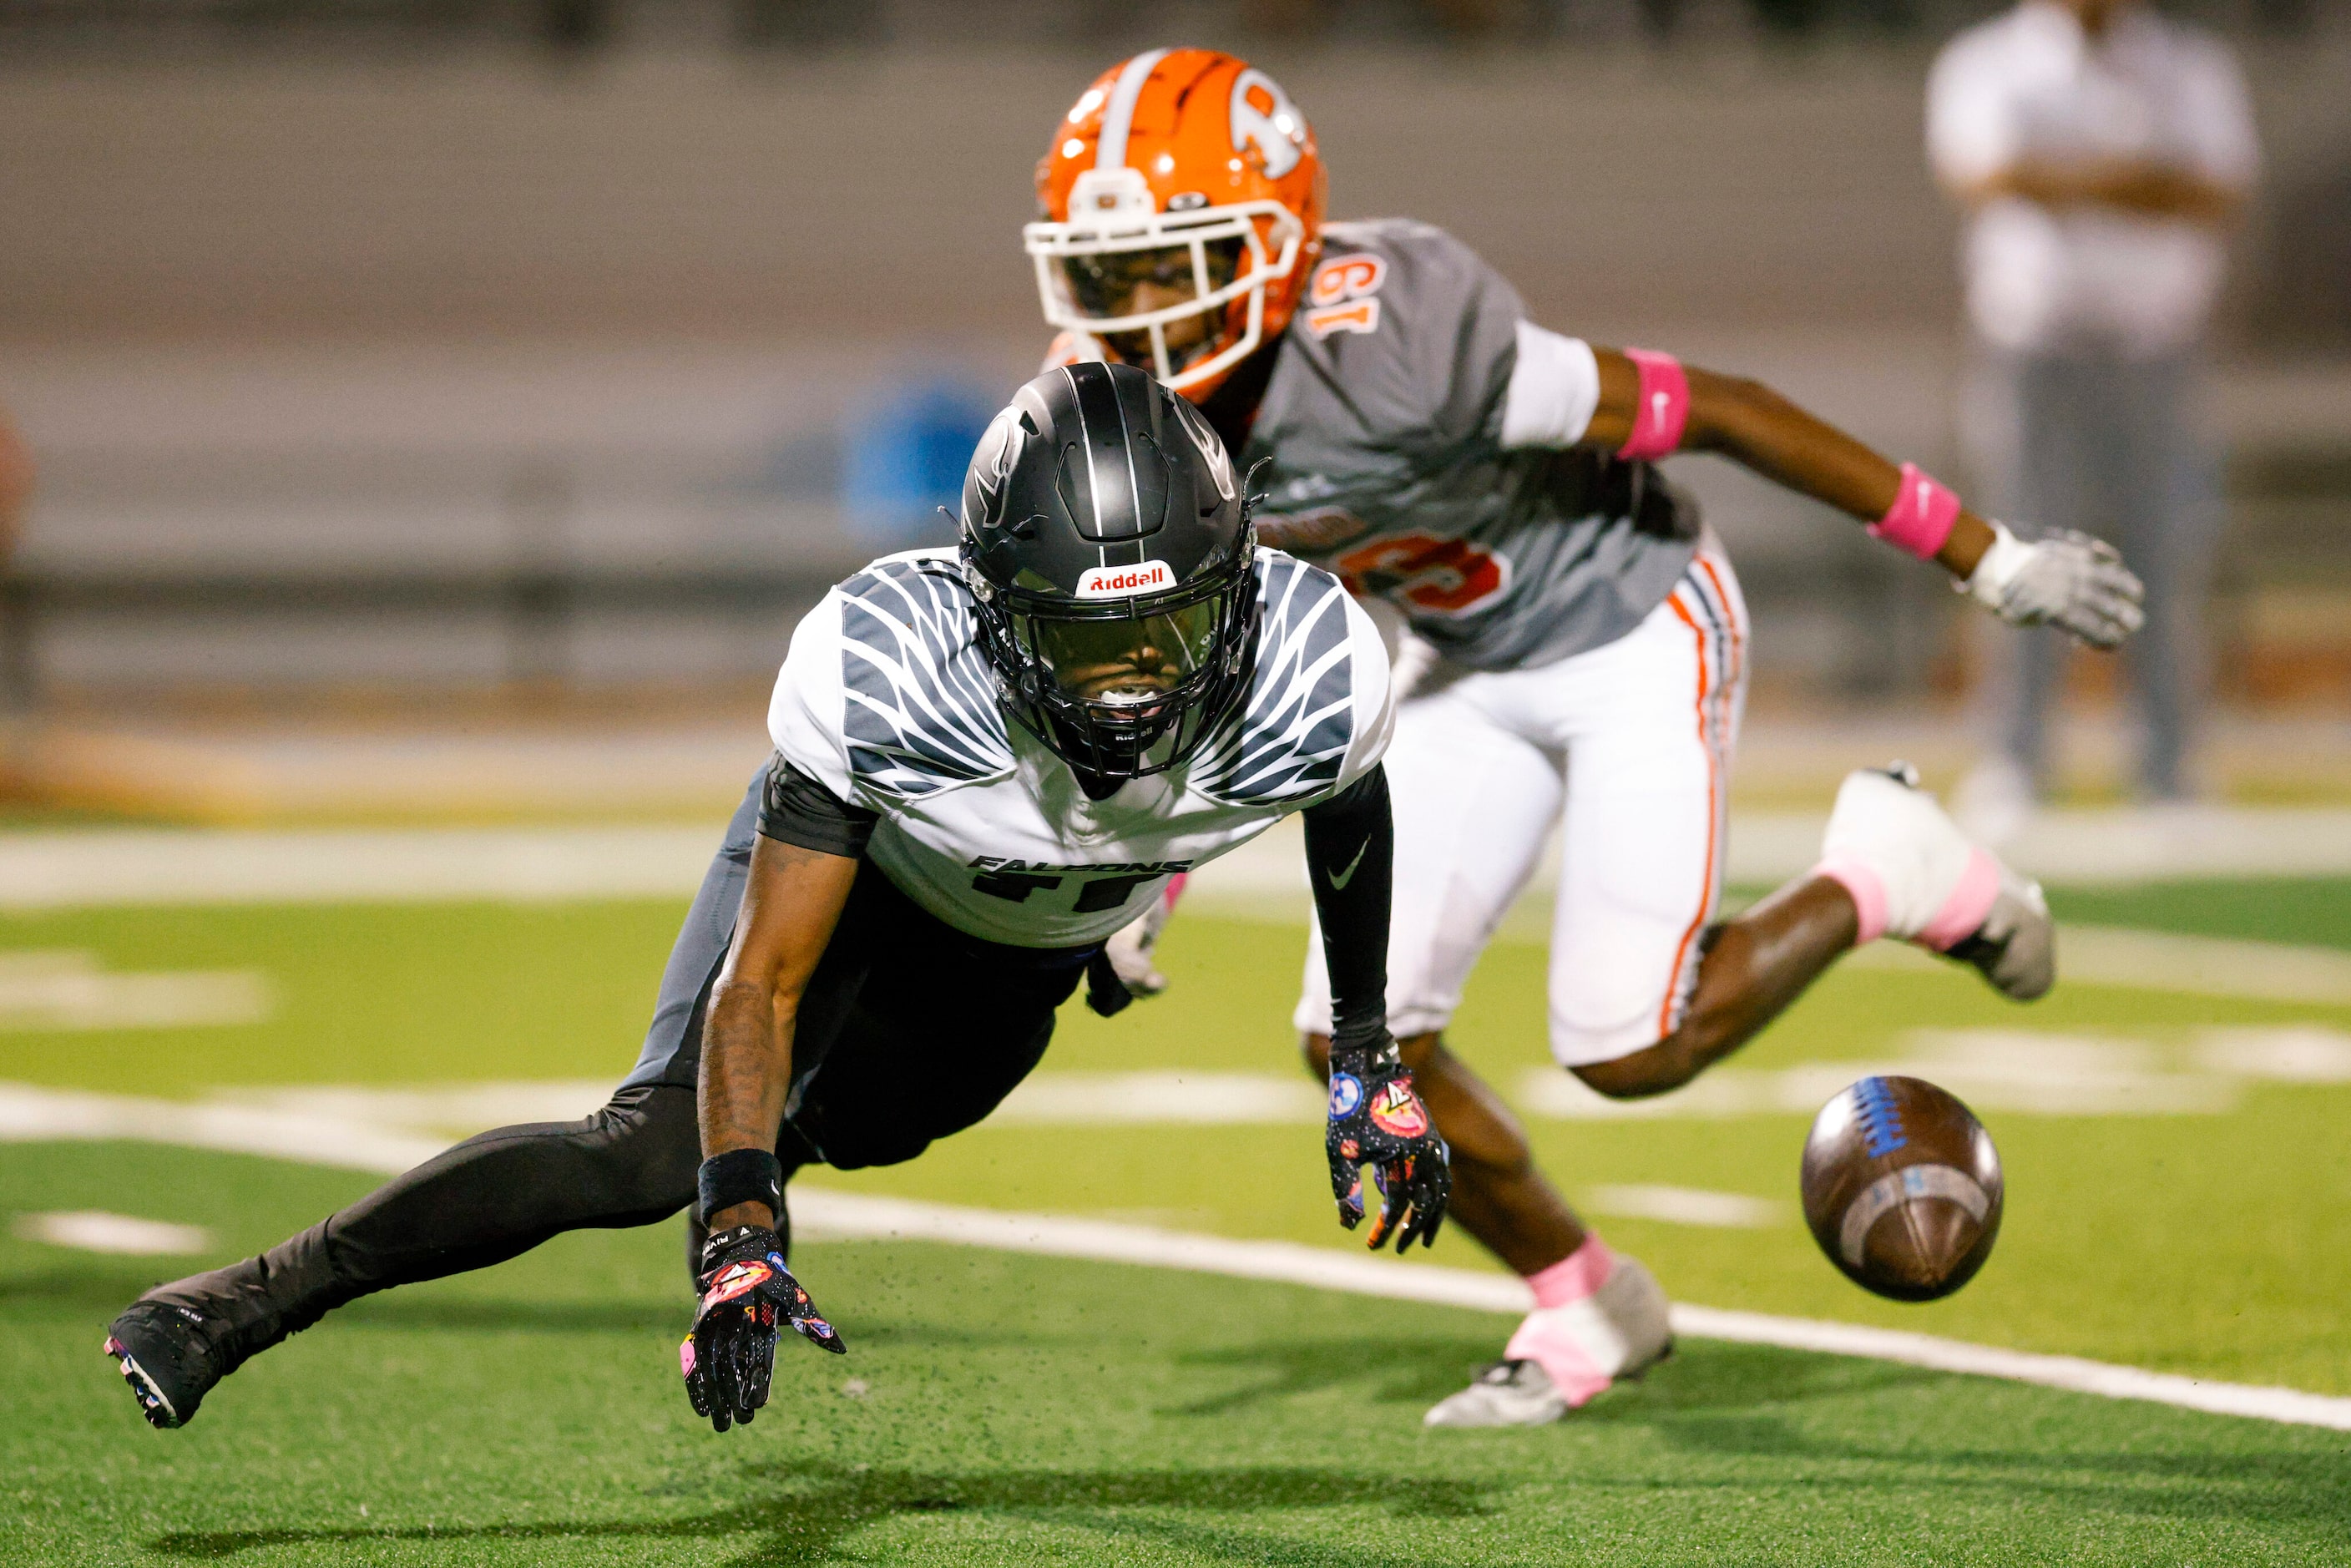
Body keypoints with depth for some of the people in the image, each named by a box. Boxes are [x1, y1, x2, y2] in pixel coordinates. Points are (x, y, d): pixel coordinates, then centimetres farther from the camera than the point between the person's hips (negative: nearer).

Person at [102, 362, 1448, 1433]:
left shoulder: (1312, 675, -35)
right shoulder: (881, 666, -42)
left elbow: (1351, 806, -7)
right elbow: (765, 980, -36)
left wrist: (1369, 1054, 3)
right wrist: (740, 1237, -45)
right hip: (850, 864, -4)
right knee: (663, 1152, -20)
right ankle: (242, 1305, -17)